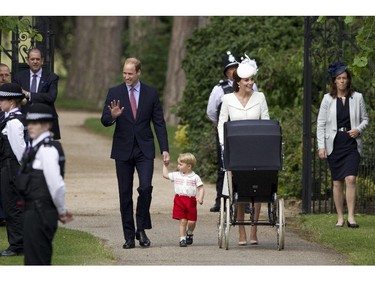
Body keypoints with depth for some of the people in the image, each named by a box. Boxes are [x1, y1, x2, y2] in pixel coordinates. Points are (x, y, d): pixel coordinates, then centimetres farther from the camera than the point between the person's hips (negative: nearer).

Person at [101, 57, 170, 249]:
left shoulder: (151, 93, 4)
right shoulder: (114, 93, 3)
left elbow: (159, 123, 6)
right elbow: (104, 121, -1)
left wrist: (165, 149, -1)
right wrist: (112, 116, -25)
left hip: (144, 150, -1)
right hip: (123, 150, 1)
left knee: (145, 187, -16)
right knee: (125, 194, 2)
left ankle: (141, 229, 0)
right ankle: (129, 236, 7)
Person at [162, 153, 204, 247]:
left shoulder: (195, 177, 0)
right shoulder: (176, 175, 9)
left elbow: (201, 188, -1)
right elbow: (165, 175, 21)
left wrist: (200, 198, -16)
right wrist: (165, 165, 21)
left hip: (191, 201, -2)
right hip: (179, 199, 2)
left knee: (191, 222, -2)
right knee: (183, 221, -3)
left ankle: (189, 233, 27)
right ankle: (182, 238, 3)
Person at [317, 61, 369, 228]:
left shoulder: (357, 97, 6)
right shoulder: (328, 99, 5)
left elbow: (365, 119, 13)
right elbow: (321, 124, 5)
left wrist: (358, 129, -8)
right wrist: (321, 146, -3)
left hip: (352, 144, -1)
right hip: (334, 144, 1)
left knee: (350, 178, -16)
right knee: (337, 182, 3)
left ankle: (351, 216, -14)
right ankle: (340, 218, 10)